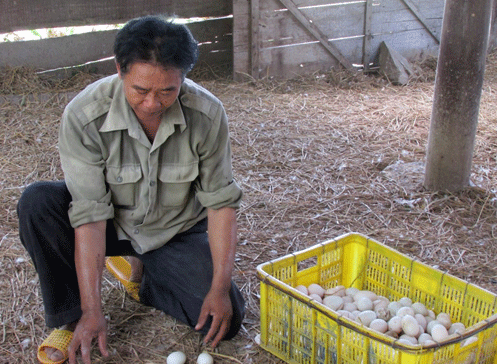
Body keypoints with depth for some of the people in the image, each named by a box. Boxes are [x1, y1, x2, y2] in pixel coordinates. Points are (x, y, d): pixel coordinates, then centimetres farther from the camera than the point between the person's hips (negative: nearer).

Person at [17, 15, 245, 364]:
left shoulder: (208, 114, -23)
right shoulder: (83, 115, -27)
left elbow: (221, 202, -16)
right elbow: (90, 215, -27)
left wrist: (220, 288, -20)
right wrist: (92, 311, -29)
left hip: (178, 230, 1)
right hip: (113, 224, 0)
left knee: (225, 320, -17)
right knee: (37, 202, -29)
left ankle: (142, 271, 11)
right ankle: (70, 317, -7)